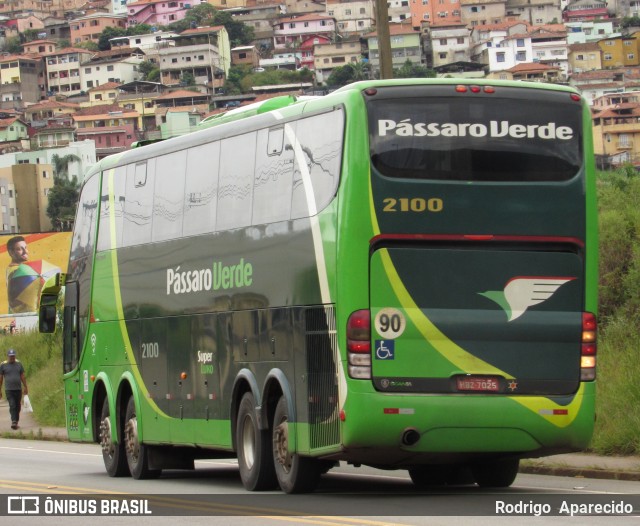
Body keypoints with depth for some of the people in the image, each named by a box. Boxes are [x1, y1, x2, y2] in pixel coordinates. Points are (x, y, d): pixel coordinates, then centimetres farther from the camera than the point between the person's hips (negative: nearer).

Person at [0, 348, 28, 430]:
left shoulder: (18, 364, 8)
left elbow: (22, 376, 10)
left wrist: (26, 387, 5)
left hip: (18, 389, 3)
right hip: (9, 390, -3)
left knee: (18, 407, 8)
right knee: (12, 406, -17)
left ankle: (16, 422, 20)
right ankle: (14, 422, -24)